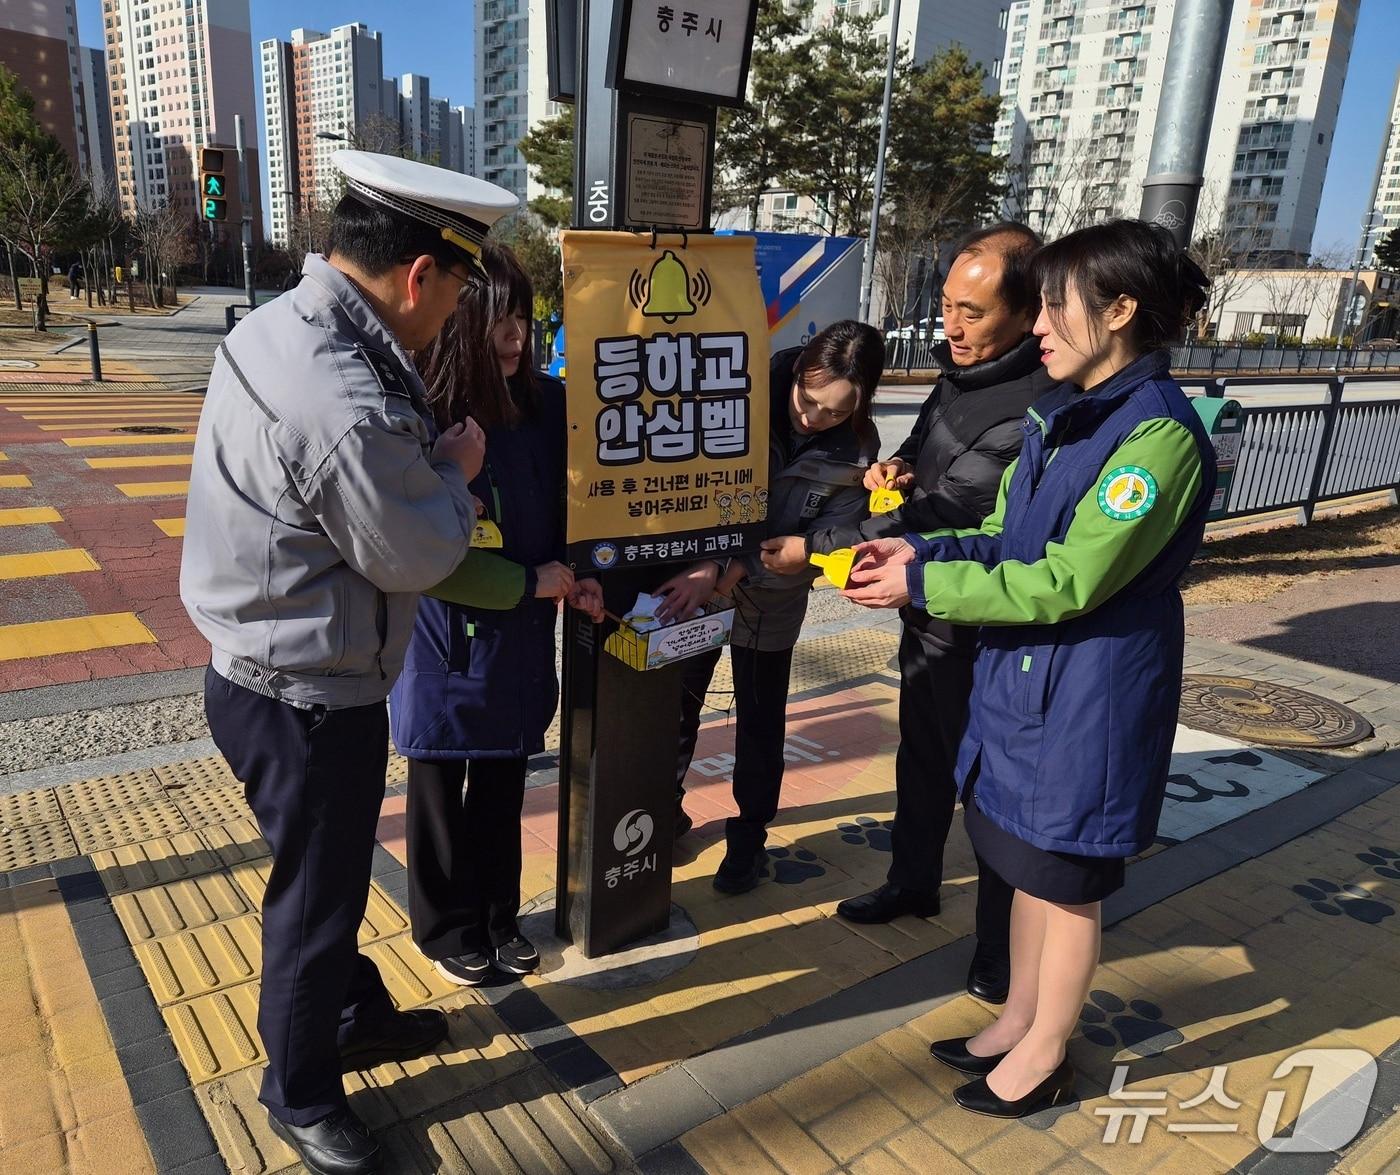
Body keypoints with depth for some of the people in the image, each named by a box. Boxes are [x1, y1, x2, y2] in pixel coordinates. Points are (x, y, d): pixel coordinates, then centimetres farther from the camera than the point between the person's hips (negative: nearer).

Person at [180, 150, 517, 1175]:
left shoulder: (272, 325, -1)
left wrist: (427, 465, -1)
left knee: (333, 872, 27)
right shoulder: (348, 409, -32)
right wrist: (454, 470, -5)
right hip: (309, 702, -9)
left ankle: (357, 1016, 50)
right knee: (317, 898, 13)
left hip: (259, 671, 9)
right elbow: (417, 560, -19)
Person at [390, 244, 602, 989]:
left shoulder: (543, 404, -3)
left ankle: (498, 915, 39)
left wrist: (574, 576, -9)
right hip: (443, 641, -4)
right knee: (440, 788, 15)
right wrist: (529, 584, -16)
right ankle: (445, 927, 35)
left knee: (503, 785, 19)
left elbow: (562, 508, 9)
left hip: (520, 639, 5)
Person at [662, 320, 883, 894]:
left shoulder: (857, 451, -17)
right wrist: (704, 562, -26)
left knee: (760, 717, 12)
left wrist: (723, 575, -30)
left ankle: (749, 835, 32)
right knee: (677, 700, 14)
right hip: (698, 574, 1)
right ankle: (666, 807, 37)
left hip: (770, 598, 0)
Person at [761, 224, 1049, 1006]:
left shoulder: (1036, 407, -27)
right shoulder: (963, 368, 2)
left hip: (982, 627, -8)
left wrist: (814, 550, -27)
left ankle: (1005, 946, 27)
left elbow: (940, 512, -30)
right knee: (923, 754, 22)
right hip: (930, 607, 9)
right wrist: (896, 464, -7)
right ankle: (915, 883, 45)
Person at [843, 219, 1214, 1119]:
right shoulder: (1060, 414, 6)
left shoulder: (1159, 435, -22)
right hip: (1022, 674, 8)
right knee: (1027, 865, 21)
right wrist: (924, 550, -6)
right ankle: (1019, 1022, 41)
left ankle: (1045, 1059, 33)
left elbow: (1066, 583, -25)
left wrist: (922, 587, -20)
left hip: (1091, 696, -8)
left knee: (1066, 883, 10)